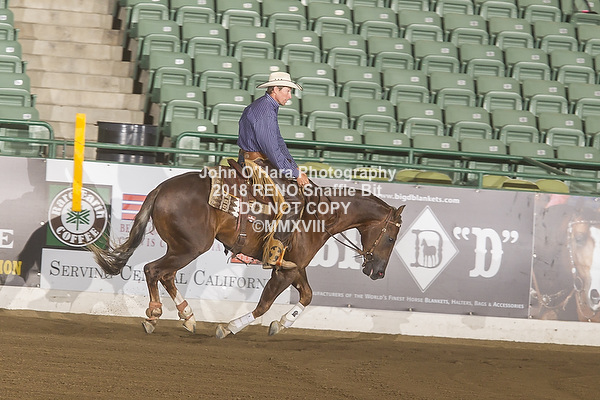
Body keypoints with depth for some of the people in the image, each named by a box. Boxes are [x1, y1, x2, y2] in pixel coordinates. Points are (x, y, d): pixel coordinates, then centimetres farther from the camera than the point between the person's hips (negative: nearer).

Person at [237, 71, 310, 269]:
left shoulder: (269, 108, 18)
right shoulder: (263, 110, -17)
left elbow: (278, 143, 24)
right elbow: (271, 148, -23)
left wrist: (296, 169, 15)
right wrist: (295, 173, -18)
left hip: (262, 162, 11)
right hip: (256, 163, -11)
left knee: (298, 190, 14)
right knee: (292, 199, -19)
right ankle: (273, 255, -21)